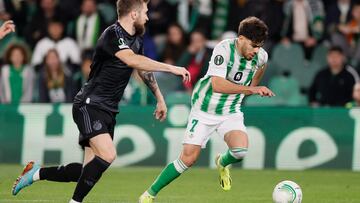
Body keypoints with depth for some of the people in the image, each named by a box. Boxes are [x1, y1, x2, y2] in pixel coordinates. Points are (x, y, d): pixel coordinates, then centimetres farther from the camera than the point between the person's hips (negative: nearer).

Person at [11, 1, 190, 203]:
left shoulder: (137, 39, 11)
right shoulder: (112, 35, -17)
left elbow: (145, 70, 29)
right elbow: (133, 60, -34)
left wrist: (160, 99, 33)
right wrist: (171, 68, -33)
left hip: (108, 111, 9)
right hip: (90, 105, -9)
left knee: (90, 172, 2)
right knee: (107, 154, -28)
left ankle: (37, 173, 19)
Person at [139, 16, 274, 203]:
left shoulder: (261, 56, -8)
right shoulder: (224, 49, -25)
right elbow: (217, 85, -35)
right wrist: (250, 89, -38)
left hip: (231, 112, 4)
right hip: (204, 110, -4)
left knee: (240, 150, -23)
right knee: (188, 158, -8)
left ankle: (222, 163, 15)